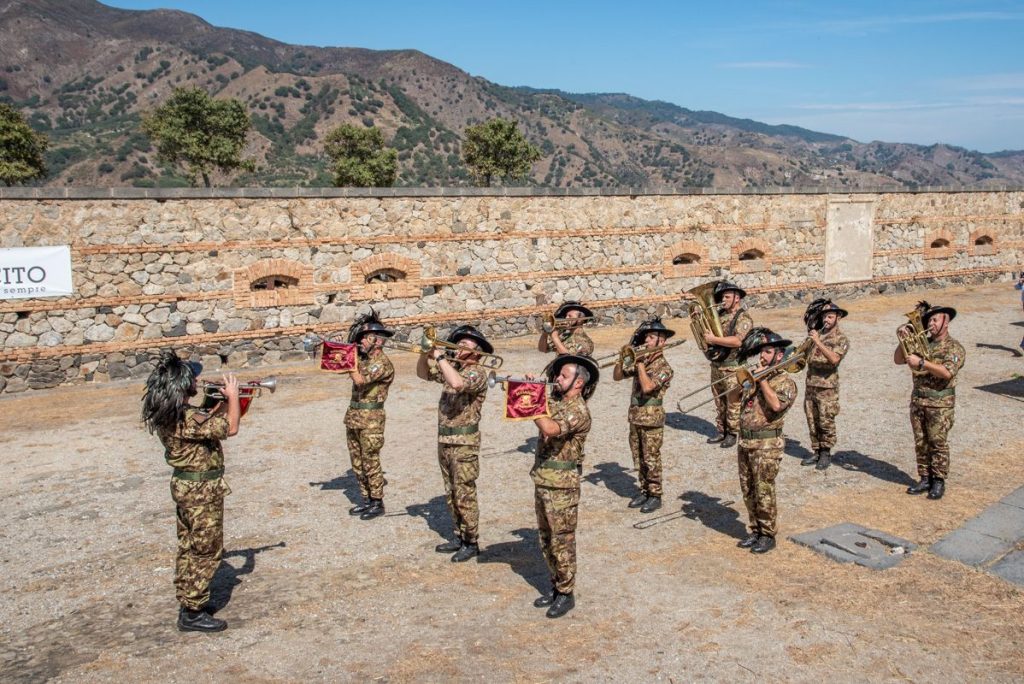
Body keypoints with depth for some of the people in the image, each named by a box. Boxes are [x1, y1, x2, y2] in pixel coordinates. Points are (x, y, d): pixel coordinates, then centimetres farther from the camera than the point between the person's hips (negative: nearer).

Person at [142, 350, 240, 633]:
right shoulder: (186, 418, -28)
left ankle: (188, 601, 32)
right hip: (202, 489, -10)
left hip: (183, 484, 10)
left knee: (189, 547, 20)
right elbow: (230, 428, -28)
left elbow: (205, 422, 15)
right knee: (207, 551, 2)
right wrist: (233, 396, -17)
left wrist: (222, 402, 6)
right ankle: (192, 614, 9)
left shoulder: (165, 414, 2)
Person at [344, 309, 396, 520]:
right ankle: (366, 499, 25)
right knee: (357, 462, 14)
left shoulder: (383, 363, -14)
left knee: (370, 462, -2)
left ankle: (377, 503, 7)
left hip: (370, 419, -9)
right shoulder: (364, 358, 12)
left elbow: (359, 380, -25)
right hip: (353, 416, 9)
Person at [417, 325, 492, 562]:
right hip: (444, 441, 8)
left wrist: (440, 356, -22)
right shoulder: (452, 366, 11)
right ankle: (459, 537, 28)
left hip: (465, 443, -8)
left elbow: (457, 383, -34)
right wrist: (426, 353, -1)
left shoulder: (477, 373, -13)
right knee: (451, 494, 16)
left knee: (465, 495, -2)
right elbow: (423, 373, 18)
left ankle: (472, 543, 9)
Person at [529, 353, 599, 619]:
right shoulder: (554, 401, 10)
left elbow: (550, 429, -31)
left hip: (562, 484, -8)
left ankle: (566, 594, 13)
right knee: (546, 539, 17)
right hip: (542, 480, 8)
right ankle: (556, 587, 30)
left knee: (562, 540, 1)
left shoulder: (578, 410, -17)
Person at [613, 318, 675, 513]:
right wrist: (623, 358, -6)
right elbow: (617, 376, 9)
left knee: (651, 459, 0)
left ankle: (655, 495, 11)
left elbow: (647, 387, -25)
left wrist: (640, 363, -19)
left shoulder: (663, 366, -12)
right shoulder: (640, 361, 8)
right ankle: (644, 491, 25)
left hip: (652, 418, -7)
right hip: (635, 417, 7)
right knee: (638, 458, 13)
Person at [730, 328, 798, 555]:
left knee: (764, 492, -3)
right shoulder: (754, 377, 13)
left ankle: (768, 535, 10)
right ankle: (756, 531, 25)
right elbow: (734, 398, 16)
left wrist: (762, 379, -16)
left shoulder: (784, 381, -7)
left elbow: (776, 404, -25)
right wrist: (743, 382, -2)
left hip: (766, 445, -7)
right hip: (745, 442, 7)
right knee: (748, 492, 13)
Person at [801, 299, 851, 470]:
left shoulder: (841, 339, -7)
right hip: (810, 384, 6)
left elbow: (834, 359, -24)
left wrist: (818, 342, -27)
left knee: (826, 423, -1)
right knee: (812, 422, 10)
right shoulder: (817, 333, 11)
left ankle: (826, 453, 11)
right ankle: (817, 451, 20)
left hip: (827, 387, -6)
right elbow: (806, 355, 27)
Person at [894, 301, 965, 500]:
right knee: (921, 443, 9)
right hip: (917, 400, 5)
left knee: (938, 443, -1)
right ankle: (925, 479, 18)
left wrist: (921, 363, -24)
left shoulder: (955, 348, -4)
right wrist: (903, 341, -6)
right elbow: (898, 360, 8)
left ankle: (939, 481, 8)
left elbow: (947, 372, -20)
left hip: (940, 404, -5)